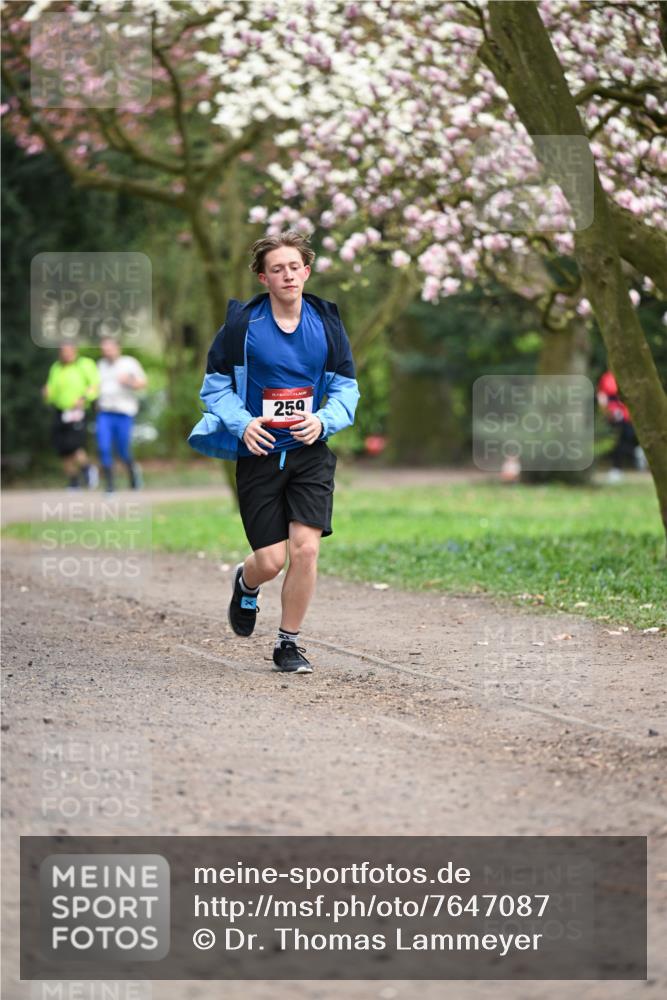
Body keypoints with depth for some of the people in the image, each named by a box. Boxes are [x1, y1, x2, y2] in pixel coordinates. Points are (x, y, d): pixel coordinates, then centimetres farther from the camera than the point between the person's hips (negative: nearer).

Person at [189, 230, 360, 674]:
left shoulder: (327, 323, 3)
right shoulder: (243, 323, -5)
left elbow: (347, 387, 10)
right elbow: (215, 385, 3)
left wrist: (323, 420, -10)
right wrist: (242, 422, -14)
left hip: (310, 454, 2)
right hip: (258, 454, -2)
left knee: (305, 548, -13)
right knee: (271, 560, -5)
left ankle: (289, 643, 6)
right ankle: (246, 584, 35)